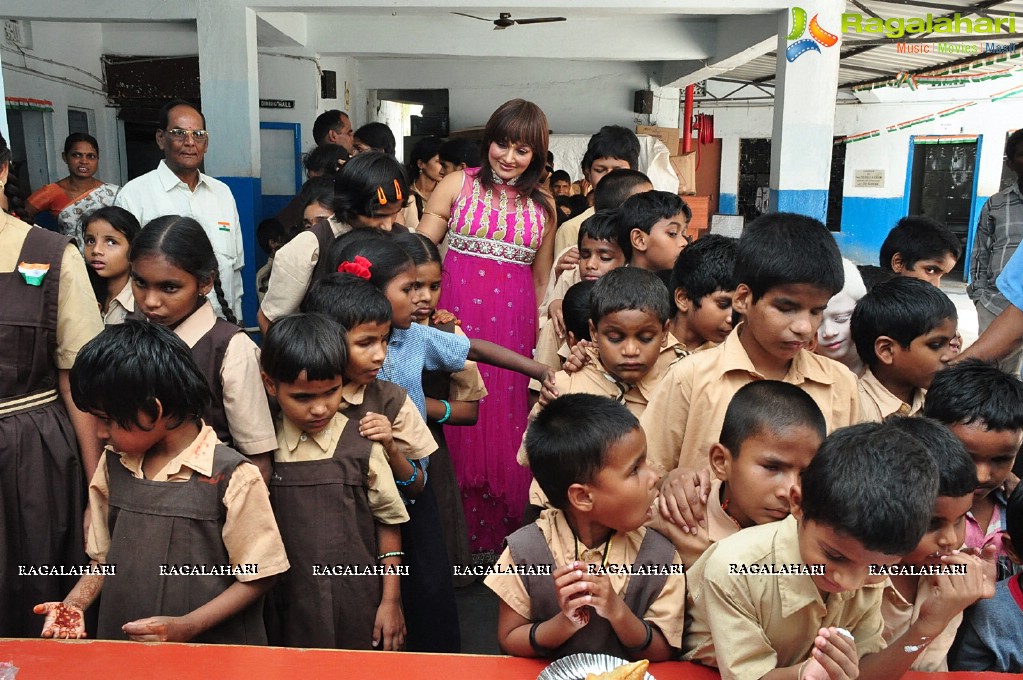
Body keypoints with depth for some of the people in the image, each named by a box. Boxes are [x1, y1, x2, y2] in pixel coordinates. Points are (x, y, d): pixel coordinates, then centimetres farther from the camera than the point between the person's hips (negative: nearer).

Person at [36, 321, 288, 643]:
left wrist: (186, 627, -13)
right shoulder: (113, 466, 7)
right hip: (120, 644, 5)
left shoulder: (231, 477, -12)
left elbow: (258, 576, -7)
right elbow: (104, 557, 17)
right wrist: (74, 605, 1)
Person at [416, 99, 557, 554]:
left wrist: (542, 337, 13)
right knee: (460, 421, 1)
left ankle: (499, 530, 23)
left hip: (513, 324, 2)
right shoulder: (458, 185, 4)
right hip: (458, 314, -2)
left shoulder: (543, 205, 12)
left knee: (505, 424, 6)